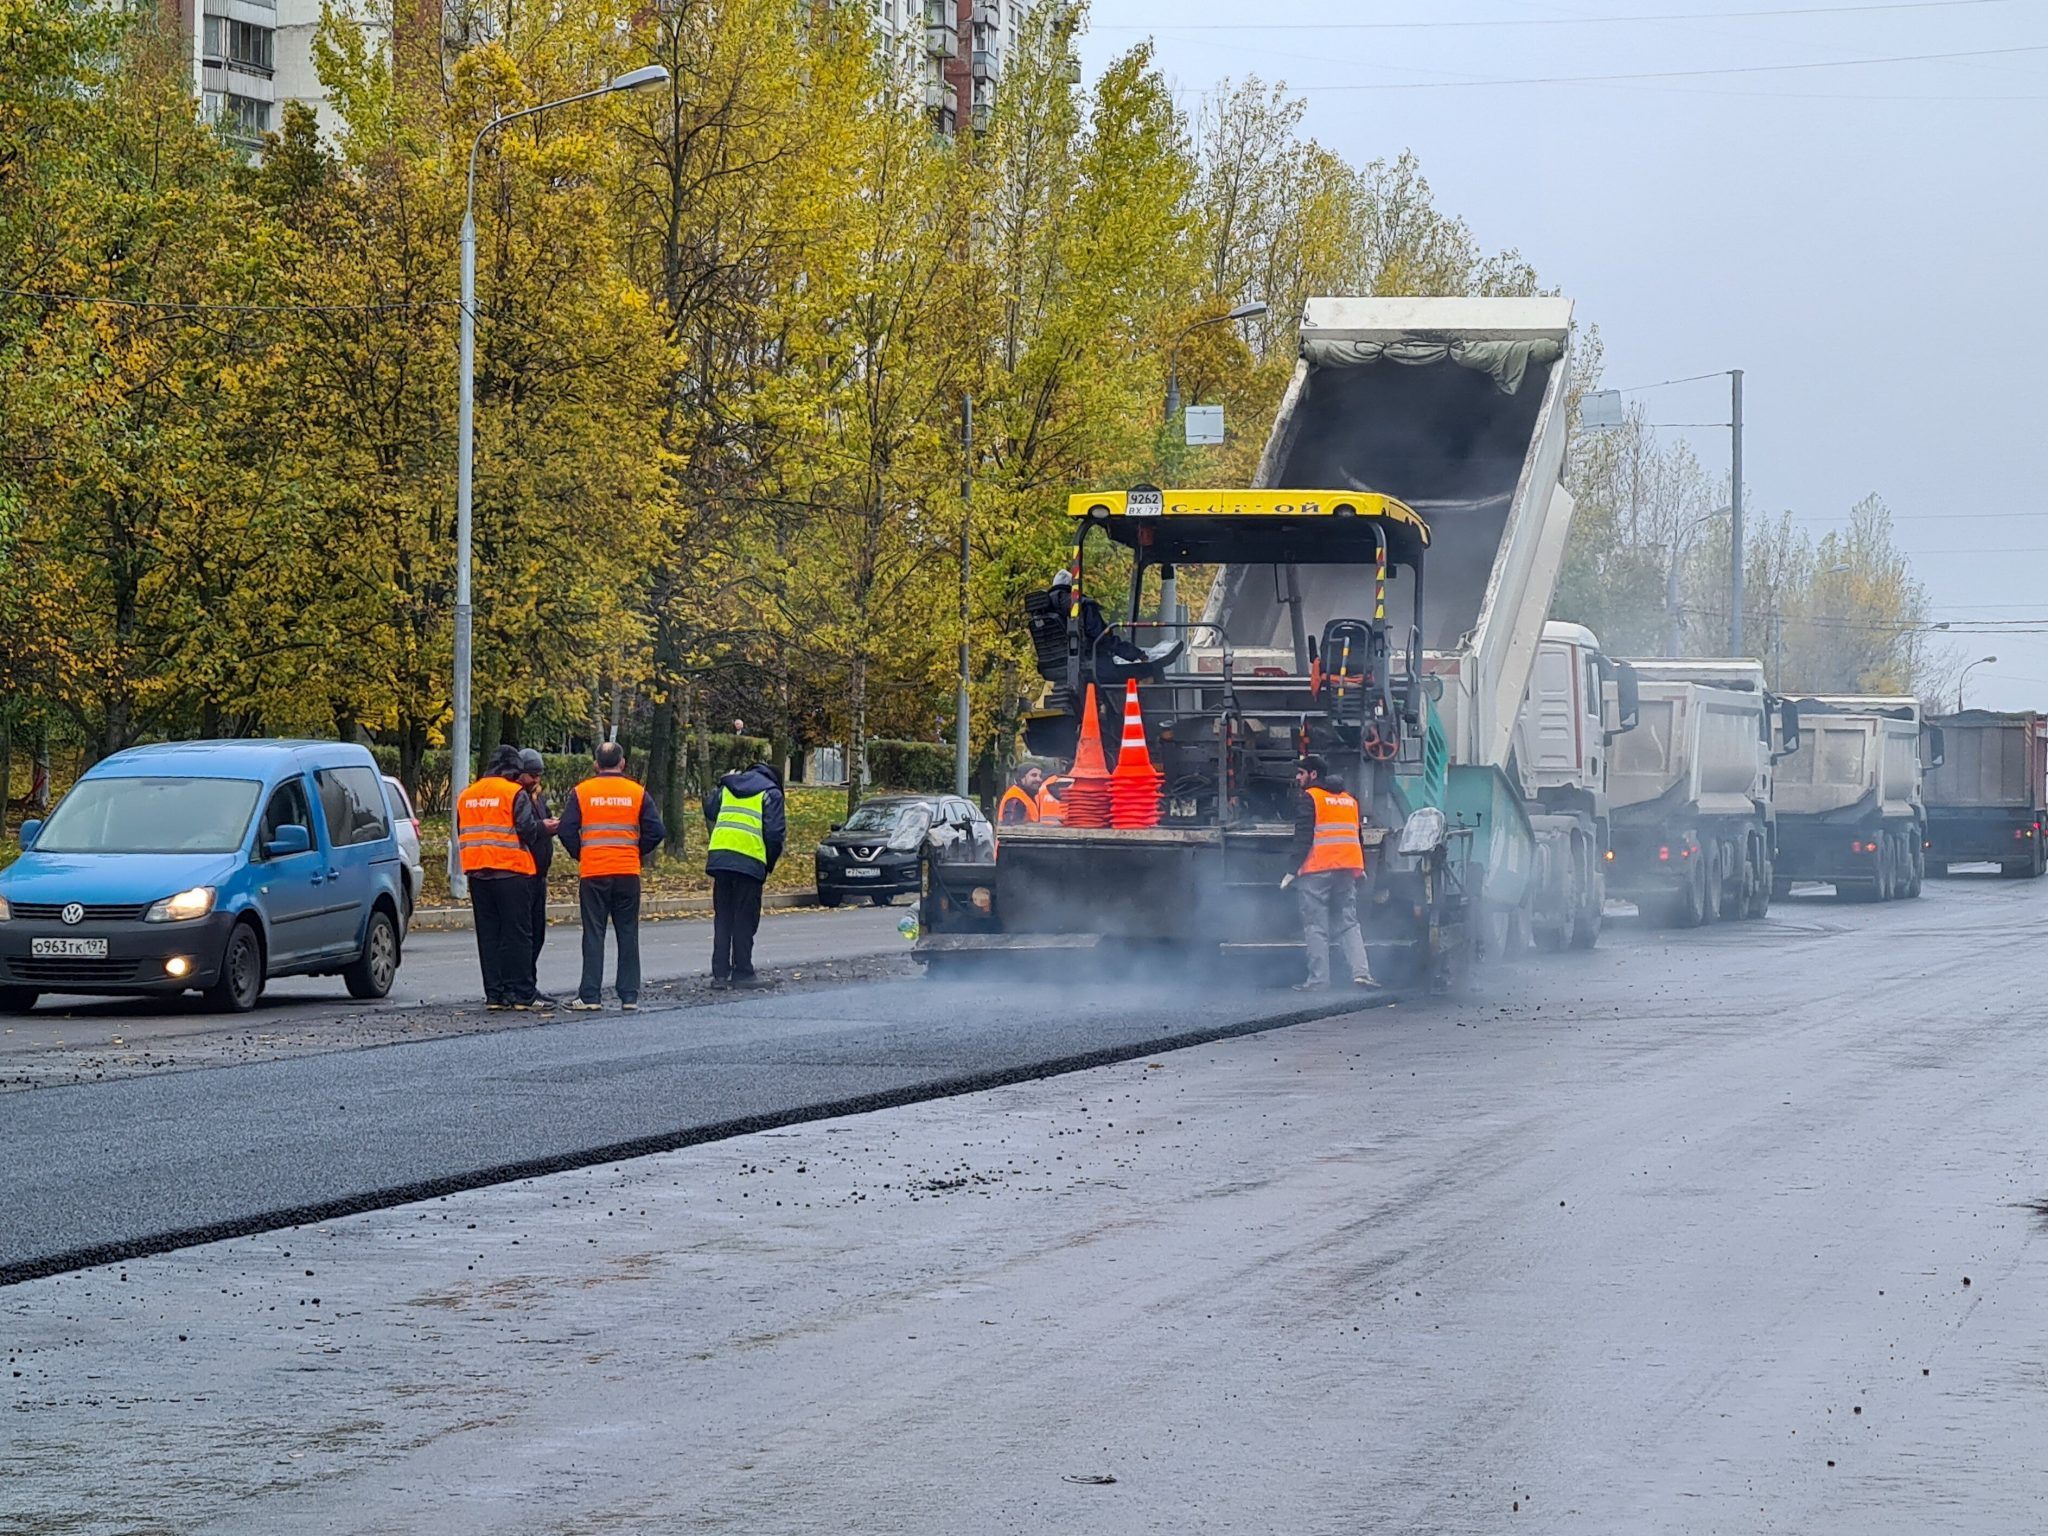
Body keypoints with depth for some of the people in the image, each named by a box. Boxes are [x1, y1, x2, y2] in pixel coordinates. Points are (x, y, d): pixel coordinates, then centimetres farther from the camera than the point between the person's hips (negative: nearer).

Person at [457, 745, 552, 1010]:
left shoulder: (466, 796, 13)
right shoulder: (514, 794, -8)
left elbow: (461, 834, 17)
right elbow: (528, 830, -12)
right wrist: (542, 828, 9)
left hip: (476, 872, 6)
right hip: (511, 870, -6)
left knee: (488, 933, 8)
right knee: (517, 933, -2)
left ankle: (494, 993, 7)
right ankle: (522, 993, -2)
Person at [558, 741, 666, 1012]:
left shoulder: (582, 792, 0)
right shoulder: (638, 793, 2)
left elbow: (567, 831, -5)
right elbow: (656, 832, -2)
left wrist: (581, 855, 10)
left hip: (593, 873, -1)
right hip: (628, 873, 1)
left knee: (593, 934, 2)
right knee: (628, 934, 8)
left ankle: (590, 996, -2)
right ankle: (629, 995, 7)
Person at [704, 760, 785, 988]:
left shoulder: (726, 786, 18)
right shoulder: (770, 793, 3)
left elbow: (709, 813, 19)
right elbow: (774, 832, -3)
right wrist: (770, 864, 8)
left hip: (719, 856, 4)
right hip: (750, 861, -4)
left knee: (722, 918, 11)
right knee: (745, 920, 3)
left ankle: (720, 973, 9)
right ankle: (742, 973, 4)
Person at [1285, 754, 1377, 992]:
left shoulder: (1310, 799, -3)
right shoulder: (1349, 800, 19)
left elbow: (1303, 838, -10)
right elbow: (1359, 838, 22)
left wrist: (1295, 869, -9)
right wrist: (1361, 869, 26)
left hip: (1317, 871, -6)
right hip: (1347, 870, 6)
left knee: (1315, 927, -3)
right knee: (1349, 923, 9)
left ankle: (1318, 978, -6)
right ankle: (1361, 971, -5)